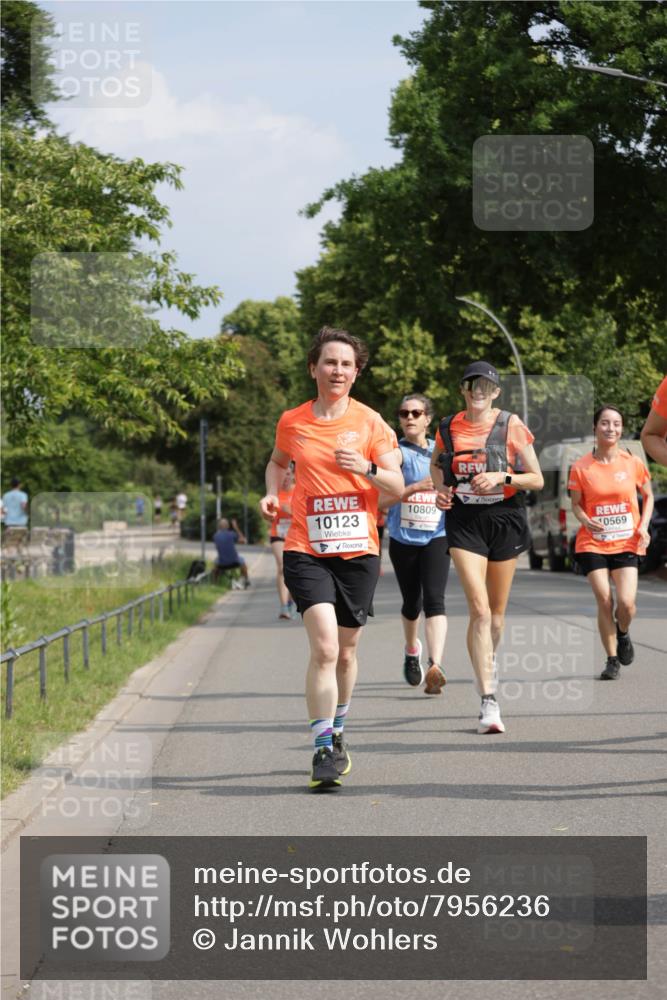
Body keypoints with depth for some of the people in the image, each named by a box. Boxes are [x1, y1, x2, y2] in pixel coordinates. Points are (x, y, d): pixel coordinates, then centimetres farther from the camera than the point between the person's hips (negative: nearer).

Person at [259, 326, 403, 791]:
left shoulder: (370, 422, 0)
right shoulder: (292, 422, 4)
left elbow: (398, 486, 0)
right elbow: (278, 461, 25)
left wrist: (368, 469, -19)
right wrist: (272, 492, 5)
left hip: (359, 551, 1)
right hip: (306, 551, -1)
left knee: (346, 652, 12)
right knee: (324, 648, -17)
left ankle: (336, 733, 35)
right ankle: (324, 750, -13)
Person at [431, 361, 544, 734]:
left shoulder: (511, 425, -4)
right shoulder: (449, 427, 2)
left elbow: (537, 479, -2)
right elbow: (436, 464, 22)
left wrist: (502, 477, -18)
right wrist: (442, 489, 2)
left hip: (505, 520, 0)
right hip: (465, 522, 0)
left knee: (497, 611, 11)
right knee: (479, 609, -14)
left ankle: (490, 661, 44)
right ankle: (489, 702, -17)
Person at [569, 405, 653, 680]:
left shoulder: (633, 463, 0)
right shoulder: (581, 467, -3)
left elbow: (648, 496, 13)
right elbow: (576, 504, 5)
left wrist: (643, 526, -2)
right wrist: (586, 521, -15)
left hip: (626, 544, 0)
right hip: (592, 544, 0)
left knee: (626, 603, -13)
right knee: (604, 601, -6)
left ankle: (623, 633, 23)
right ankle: (612, 660, 11)